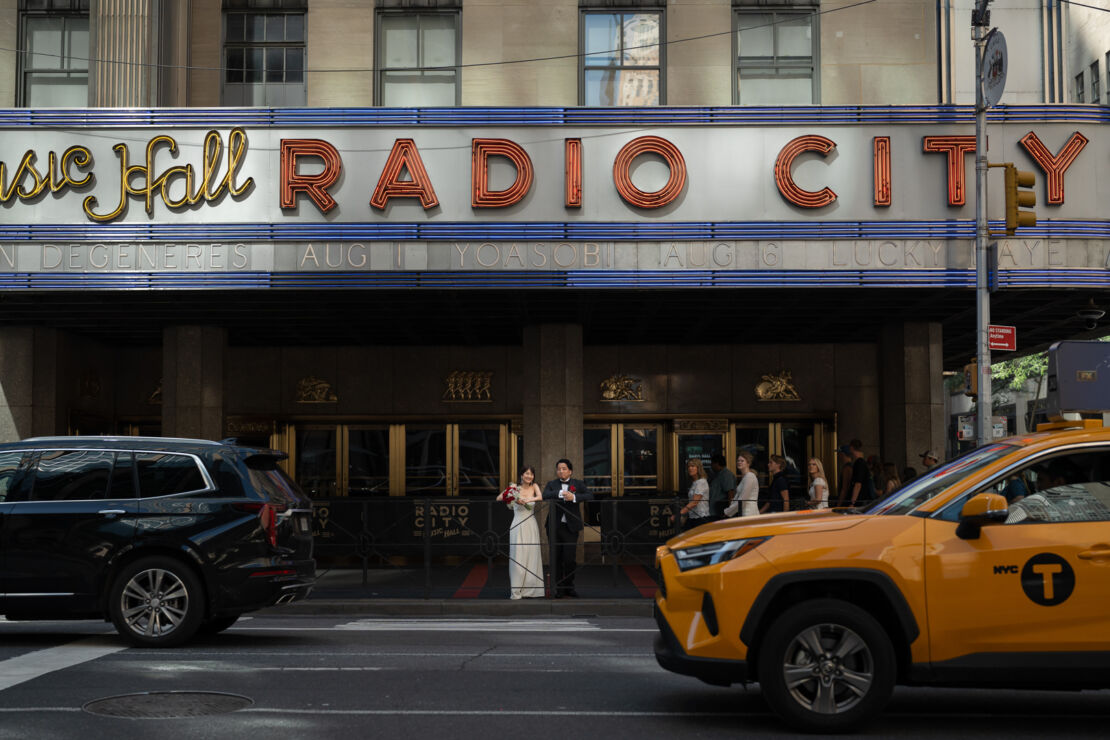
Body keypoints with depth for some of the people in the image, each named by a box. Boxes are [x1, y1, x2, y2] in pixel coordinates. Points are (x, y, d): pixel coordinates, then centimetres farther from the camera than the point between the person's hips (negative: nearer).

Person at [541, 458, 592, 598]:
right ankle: (559, 588, 14)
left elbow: (590, 496, -9)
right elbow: (544, 496, -13)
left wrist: (574, 497, -23)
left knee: (569, 558, -5)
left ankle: (569, 587, 12)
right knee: (557, 559, 5)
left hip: (571, 527, -1)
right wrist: (560, 494, -26)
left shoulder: (578, 484, 6)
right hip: (555, 527, 1)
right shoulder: (552, 484, 7)